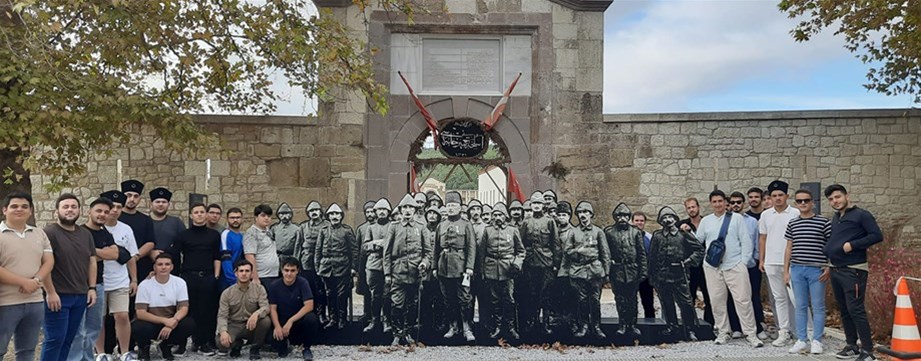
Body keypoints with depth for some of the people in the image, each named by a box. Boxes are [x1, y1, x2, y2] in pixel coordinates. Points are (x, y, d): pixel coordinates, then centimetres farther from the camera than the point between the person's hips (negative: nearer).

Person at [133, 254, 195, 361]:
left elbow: (184, 308, -10)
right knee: (138, 327, -35)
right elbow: (140, 313, -16)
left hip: (171, 323, 2)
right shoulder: (145, 285, -12)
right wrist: (164, 320, -29)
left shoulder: (180, 282, -7)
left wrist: (173, 322, -30)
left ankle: (166, 346, 3)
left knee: (189, 324, -27)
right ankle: (144, 347, 3)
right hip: (151, 323, -2)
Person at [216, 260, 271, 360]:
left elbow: (265, 307, -16)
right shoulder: (227, 293, -2)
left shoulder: (259, 289, -3)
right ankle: (237, 344, 11)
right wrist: (223, 331, -28)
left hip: (251, 326, 0)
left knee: (266, 320, -32)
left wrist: (256, 314, -40)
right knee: (221, 342, -30)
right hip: (234, 326, 0)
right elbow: (222, 316, -7)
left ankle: (255, 348, -4)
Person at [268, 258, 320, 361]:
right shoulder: (274, 286, -7)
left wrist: (291, 321, -27)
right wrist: (277, 326, -25)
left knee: (311, 319, -34)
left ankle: (306, 348, -6)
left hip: (300, 319, -1)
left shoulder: (302, 283, -12)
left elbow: (309, 305, -20)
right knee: (275, 342, -27)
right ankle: (285, 346, 14)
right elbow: (272, 309, -7)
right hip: (282, 321, 1)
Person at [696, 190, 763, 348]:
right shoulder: (705, 221, 11)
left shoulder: (736, 218, 4)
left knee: (743, 299, -4)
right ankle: (723, 332, 17)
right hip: (712, 266, 3)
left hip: (735, 265, -2)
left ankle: (750, 334, 3)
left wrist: (744, 261, -4)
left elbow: (746, 240, 0)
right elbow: (697, 241, 18)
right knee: (717, 301, 5)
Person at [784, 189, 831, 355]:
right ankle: (801, 340, 15)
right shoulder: (792, 223, 9)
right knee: (800, 306, 8)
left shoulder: (823, 222, -2)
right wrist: (786, 271, 10)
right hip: (797, 269, 3)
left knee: (818, 306, 4)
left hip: (817, 270, -3)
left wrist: (829, 267, -5)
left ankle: (817, 341, 13)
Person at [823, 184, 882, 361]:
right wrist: (828, 251, 9)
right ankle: (852, 345, 22)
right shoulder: (835, 219, 16)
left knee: (856, 310, -10)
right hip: (835, 270, 8)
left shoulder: (861, 215, -5)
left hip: (853, 271, -8)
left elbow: (877, 235, -13)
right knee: (844, 310, 12)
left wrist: (852, 245, -17)